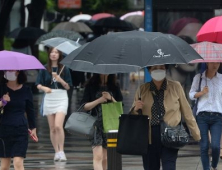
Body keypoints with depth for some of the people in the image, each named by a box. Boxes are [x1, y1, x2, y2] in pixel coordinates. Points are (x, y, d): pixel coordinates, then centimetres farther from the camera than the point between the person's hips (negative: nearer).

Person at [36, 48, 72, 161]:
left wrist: (60, 80, -16)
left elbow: (68, 87, 2)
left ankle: (61, 151, -9)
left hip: (61, 98, -2)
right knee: (52, 128, 4)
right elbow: (38, 85, 5)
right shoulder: (44, 69, 7)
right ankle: (56, 152, 11)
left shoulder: (64, 69, 3)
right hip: (49, 98, 2)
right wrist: (44, 88, -17)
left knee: (58, 126, -17)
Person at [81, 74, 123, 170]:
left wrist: (111, 98, -8)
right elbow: (85, 106, 0)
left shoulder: (114, 88, 10)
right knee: (98, 156, -14)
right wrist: (99, 100, -12)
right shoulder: (91, 87, 4)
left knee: (105, 158, 7)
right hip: (96, 125, -3)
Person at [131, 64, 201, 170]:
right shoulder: (142, 90, 7)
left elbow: (187, 113, 7)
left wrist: (196, 135, 8)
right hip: (149, 137, 3)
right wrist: (136, 109, -10)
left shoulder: (175, 87, 2)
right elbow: (132, 116, 14)